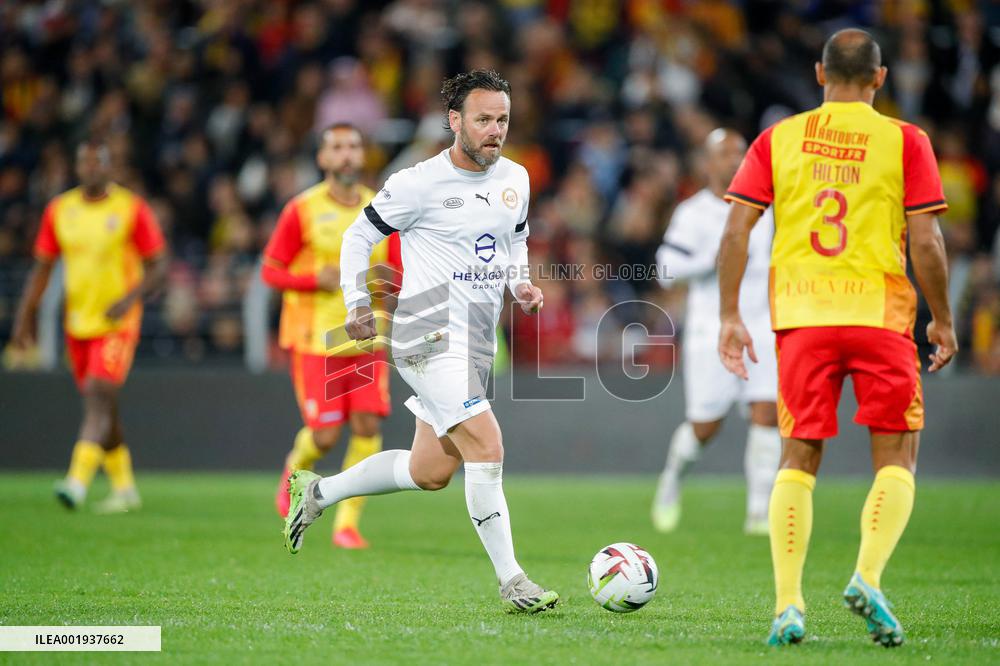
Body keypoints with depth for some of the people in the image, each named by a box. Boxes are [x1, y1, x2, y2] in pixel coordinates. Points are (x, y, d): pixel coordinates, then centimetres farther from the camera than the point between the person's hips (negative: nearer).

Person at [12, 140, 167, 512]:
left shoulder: (132, 209, -6)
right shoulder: (59, 211, 6)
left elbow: (159, 267, -4)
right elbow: (42, 268, 11)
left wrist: (130, 297, -21)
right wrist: (25, 318, 3)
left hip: (117, 324, -5)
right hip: (77, 324, 5)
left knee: (98, 397, -19)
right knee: (100, 407, 12)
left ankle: (78, 481, -28)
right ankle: (124, 488, 24)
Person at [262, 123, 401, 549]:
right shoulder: (302, 210, -4)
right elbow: (270, 271, -2)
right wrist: (318, 278, -18)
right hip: (315, 339, -3)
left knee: (368, 426, -10)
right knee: (325, 435, -7)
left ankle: (347, 522, -1)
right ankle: (296, 469, 28)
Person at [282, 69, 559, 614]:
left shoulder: (515, 179, 8)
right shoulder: (419, 183, -11)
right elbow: (358, 236, -1)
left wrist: (520, 283, 6)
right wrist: (357, 303, -12)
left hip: (476, 341, 8)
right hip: (431, 334, -8)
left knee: (431, 472, 13)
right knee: (486, 448, -19)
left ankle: (317, 491, 34)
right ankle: (511, 582, -12)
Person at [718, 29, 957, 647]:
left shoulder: (778, 139, 8)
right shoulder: (905, 140, 1)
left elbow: (736, 230, 2)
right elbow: (925, 241, -4)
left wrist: (730, 316, 6)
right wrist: (943, 320, 6)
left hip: (801, 315, 2)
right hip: (880, 312, -2)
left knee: (799, 459, 9)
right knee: (895, 460, 8)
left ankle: (788, 604, -1)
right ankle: (868, 577, -13)